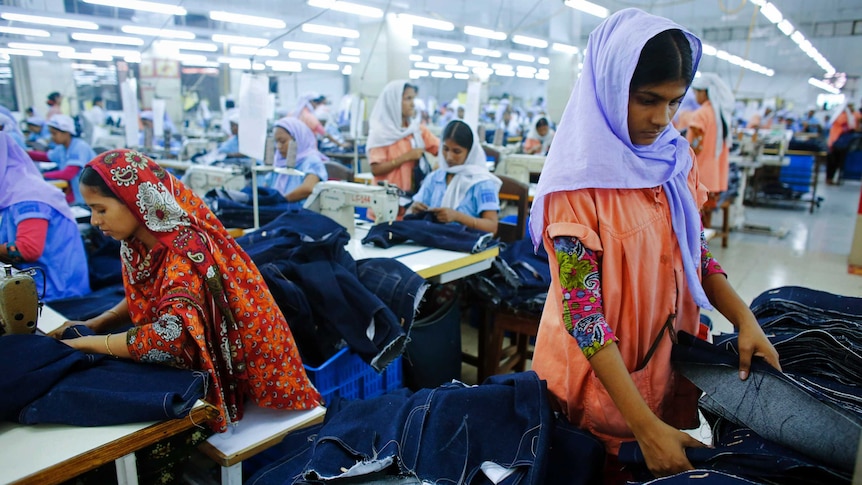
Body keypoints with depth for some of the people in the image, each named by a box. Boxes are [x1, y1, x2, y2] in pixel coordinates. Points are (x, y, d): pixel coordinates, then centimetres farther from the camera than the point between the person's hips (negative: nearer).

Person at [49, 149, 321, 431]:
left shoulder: (186, 249, -28)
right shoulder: (136, 244, -3)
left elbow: (169, 335, -38)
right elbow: (139, 300, 13)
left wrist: (84, 344, -25)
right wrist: (94, 324, -4)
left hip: (233, 366, -7)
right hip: (197, 356, 8)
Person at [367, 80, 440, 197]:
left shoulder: (418, 128, 9)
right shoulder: (380, 132, -8)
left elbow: (441, 149, 5)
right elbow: (376, 169, -14)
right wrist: (406, 157, -16)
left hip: (414, 192, 5)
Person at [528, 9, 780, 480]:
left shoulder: (677, 160, -1)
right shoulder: (579, 180, -21)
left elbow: (696, 255, 9)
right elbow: (582, 309, -23)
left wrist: (745, 321, -7)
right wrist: (645, 426, -25)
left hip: (667, 362, 6)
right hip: (596, 373, -6)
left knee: (655, 474, 23)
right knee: (596, 471, 16)